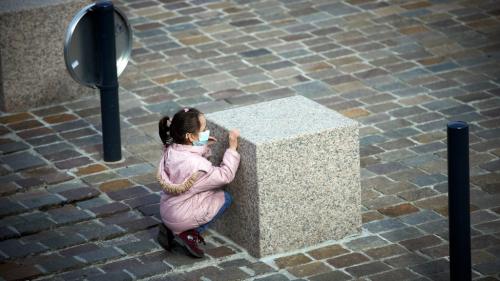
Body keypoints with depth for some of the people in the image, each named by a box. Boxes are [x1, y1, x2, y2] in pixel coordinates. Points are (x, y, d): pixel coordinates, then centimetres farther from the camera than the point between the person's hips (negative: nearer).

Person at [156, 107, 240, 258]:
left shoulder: (171, 150, -6)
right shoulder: (195, 164, -29)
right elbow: (225, 176, -18)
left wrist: (204, 148, 1)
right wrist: (232, 147, -16)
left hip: (166, 213, 7)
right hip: (181, 218, -7)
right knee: (225, 197, 5)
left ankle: (171, 229, 13)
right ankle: (190, 233, 0)